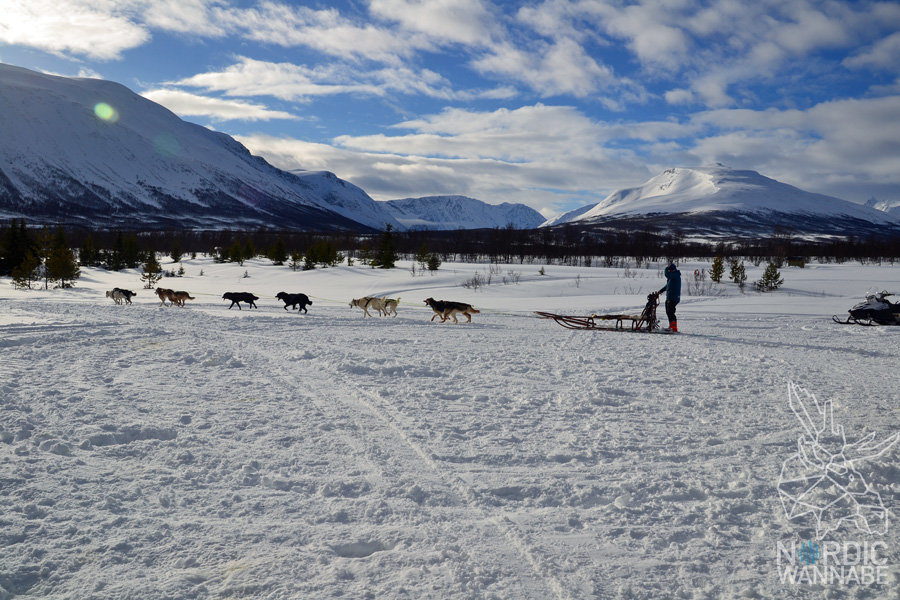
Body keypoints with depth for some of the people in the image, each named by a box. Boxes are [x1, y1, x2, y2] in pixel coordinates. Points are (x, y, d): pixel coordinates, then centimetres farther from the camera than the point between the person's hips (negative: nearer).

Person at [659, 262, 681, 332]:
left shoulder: (676, 274, -14)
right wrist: (661, 291, 19)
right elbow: (668, 285, 25)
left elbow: (667, 274, -29)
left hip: (673, 297, -10)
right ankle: (671, 326, 22)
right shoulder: (673, 275, 16)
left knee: (670, 312, -11)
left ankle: (674, 327, -9)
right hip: (669, 297, 10)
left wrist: (667, 268, -10)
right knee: (668, 312, 15)